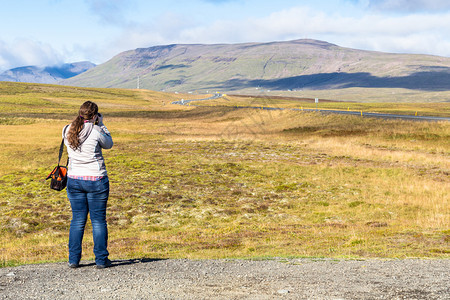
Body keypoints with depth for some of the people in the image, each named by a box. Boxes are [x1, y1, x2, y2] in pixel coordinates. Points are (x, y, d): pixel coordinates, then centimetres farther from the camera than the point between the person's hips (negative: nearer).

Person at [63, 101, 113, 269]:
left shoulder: (68, 131, -1)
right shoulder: (96, 131, -13)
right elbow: (108, 144, 5)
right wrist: (101, 124, 9)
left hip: (74, 179, 4)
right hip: (96, 180, -4)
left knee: (77, 220, 11)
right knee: (98, 220, 4)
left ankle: (73, 259, 11)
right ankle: (101, 260, 8)